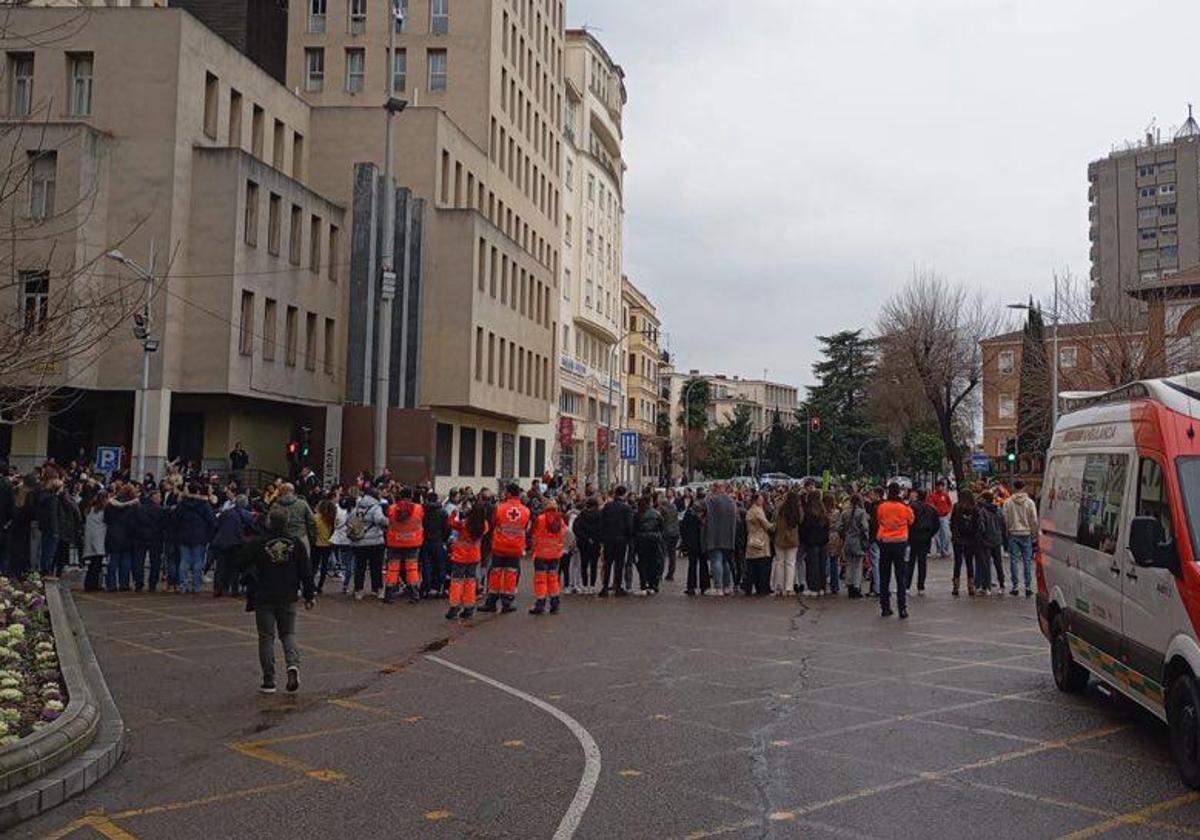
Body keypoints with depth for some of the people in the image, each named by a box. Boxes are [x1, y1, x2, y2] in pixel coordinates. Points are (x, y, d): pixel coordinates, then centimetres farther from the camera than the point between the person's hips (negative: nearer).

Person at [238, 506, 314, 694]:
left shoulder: (257, 543, -9)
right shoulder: (297, 544, -2)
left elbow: (243, 564, 1)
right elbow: (306, 573, 1)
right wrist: (308, 596, 9)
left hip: (264, 599, -2)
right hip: (288, 599, 2)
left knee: (266, 638, 6)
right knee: (288, 633, 15)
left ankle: (269, 682, 7)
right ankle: (293, 664, -12)